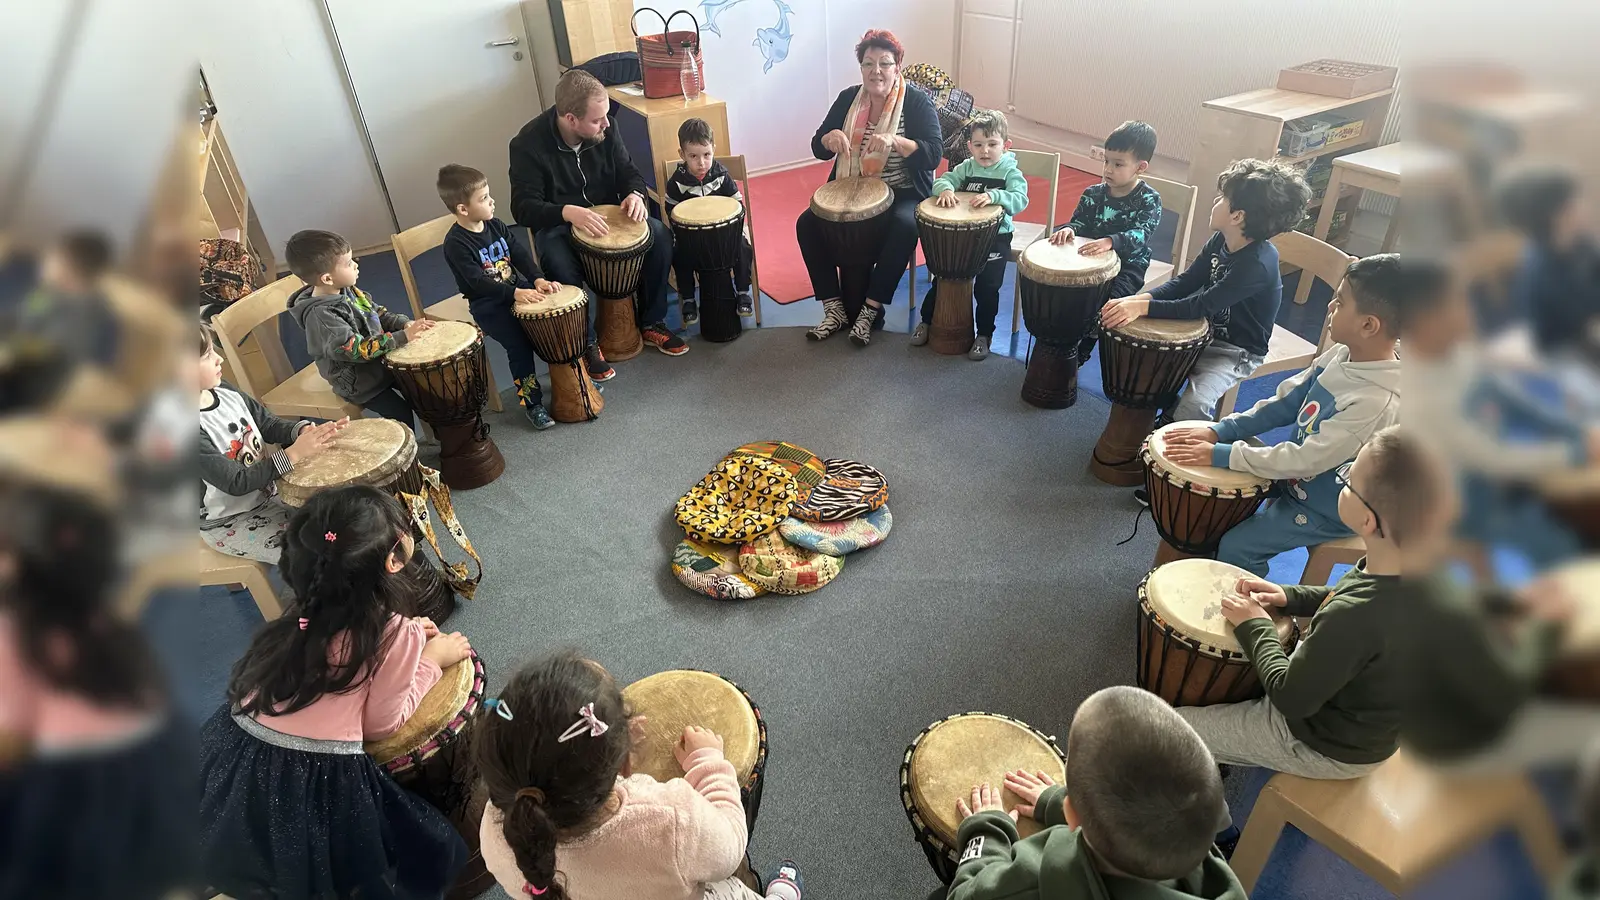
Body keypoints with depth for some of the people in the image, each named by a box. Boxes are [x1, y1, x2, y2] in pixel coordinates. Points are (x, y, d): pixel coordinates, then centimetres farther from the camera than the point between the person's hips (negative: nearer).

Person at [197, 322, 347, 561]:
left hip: (267, 492, 7)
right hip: (227, 523, -7)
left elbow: (269, 424, 2)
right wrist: (294, 453, -30)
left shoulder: (225, 392, -7)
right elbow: (236, 482, -28)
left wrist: (306, 430, -19)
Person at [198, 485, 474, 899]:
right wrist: (432, 660, 6)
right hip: (317, 791, -6)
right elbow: (381, 725, -3)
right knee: (433, 849, 14)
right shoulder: (397, 636, -15)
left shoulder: (304, 612, 3)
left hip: (236, 769, 7)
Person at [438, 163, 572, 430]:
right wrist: (514, 293, -32)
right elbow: (478, 282, -24)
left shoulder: (495, 225, 4)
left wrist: (538, 279, -19)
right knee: (519, 342, -22)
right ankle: (531, 401, -6)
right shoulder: (455, 243, -17)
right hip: (488, 304, -6)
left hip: (518, 288, 6)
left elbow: (520, 254, -2)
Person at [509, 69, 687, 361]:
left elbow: (628, 171, 5)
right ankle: (585, 344, -15)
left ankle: (651, 322, -3)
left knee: (660, 235, -19)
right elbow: (523, 207, -21)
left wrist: (635, 194, -20)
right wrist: (568, 212, -40)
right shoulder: (528, 144, -20)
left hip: (607, 216, 4)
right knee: (560, 263, -36)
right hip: (556, 225, -4)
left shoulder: (604, 130, -8)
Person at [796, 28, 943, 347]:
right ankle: (835, 308, -10)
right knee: (807, 223, -16)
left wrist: (895, 141, -33)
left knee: (904, 227, -35)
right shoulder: (848, 98, 3)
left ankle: (871, 309, -23)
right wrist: (831, 137, -21)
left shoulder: (917, 101, -8)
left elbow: (933, 155, -18)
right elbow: (818, 150, 3)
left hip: (903, 193, -4)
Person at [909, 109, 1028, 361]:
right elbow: (942, 180, -2)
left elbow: (1020, 199, -20)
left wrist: (993, 196, -37)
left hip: (995, 238, -3)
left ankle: (984, 335, 5)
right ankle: (927, 321, 23)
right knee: (942, 276, 4)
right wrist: (945, 189, -27)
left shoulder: (1010, 172, -6)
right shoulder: (966, 168, 4)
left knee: (986, 287, -13)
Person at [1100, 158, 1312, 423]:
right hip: (1206, 331, 8)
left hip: (1236, 351, -8)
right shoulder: (1221, 240, -5)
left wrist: (1143, 307, -37)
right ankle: (1166, 411, 18)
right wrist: (1138, 298, -21)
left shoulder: (1258, 264, -28)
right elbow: (1185, 283, -4)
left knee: (1193, 407, -30)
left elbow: (1202, 305, -31)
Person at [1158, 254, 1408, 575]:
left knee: (1235, 548, -12)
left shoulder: (1377, 402, -34)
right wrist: (1219, 431, -10)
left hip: (1326, 507, -8)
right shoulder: (1342, 355, -10)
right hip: (1296, 476, 8)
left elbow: (1305, 460, -31)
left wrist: (1220, 454, -28)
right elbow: (1285, 402, -1)